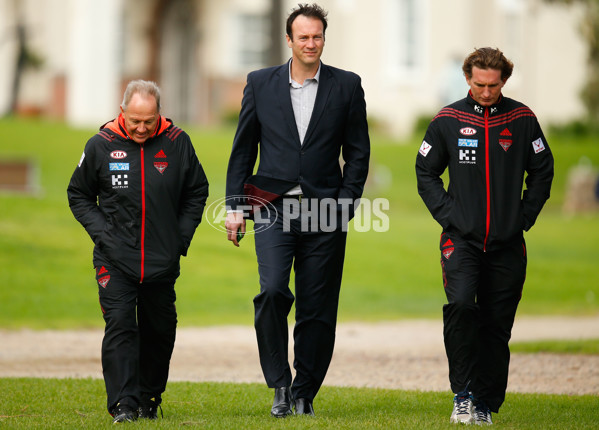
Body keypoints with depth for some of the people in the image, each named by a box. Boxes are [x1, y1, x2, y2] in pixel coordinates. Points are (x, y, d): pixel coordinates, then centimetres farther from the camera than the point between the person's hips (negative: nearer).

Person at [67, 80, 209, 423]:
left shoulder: (177, 143, -1)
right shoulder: (101, 145, -3)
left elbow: (197, 192, 13)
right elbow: (78, 195, 9)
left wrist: (182, 236, 3)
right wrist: (100, 231, -4)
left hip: (162, 261, 2)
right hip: (115, 259, -2)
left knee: (160, 330, 9)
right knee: (120, 325, -13)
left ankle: (150, 399, 25)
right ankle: (124, 404, -13)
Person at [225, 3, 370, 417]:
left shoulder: (347, 86, 6)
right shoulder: (261, 84, 7)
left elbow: (358, 151, 7)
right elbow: (243, 150, 11)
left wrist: (345, 203, -3)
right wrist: (235, 205, 4)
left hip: (324, 212, 0)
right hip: (273, 207, 0)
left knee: (316, 309, 1)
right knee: (272, 291, -18)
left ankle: (304, 394, 13)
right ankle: (280, 384, -4)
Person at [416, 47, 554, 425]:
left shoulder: (522, 119, 3)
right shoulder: (448, 121, 1)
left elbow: (542, 170, 11)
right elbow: (425, 172, 9)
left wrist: (525, 217, 2)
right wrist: (447, 214, -2)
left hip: (508, 244, 2)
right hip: (461, 239, -1)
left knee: (497, 325, 4)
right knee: (460, 306, -23)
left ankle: (486, 404, 15)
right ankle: (463, 394, -14)